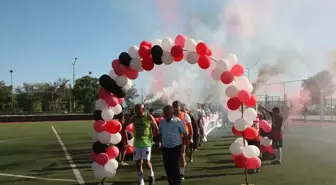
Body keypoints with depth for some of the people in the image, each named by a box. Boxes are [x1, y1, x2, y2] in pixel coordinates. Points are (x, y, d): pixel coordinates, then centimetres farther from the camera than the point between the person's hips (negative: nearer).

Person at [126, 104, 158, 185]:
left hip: (147, 143, -4)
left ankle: (151, 175, 18)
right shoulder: (134, 117, 3)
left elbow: (156, 128, -2)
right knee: (138, 162, 4)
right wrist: (131, 115, -11)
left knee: (146, 161, -10)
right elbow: (126, 124, -9)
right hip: (137, 143, 4)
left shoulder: (149, 117, -7)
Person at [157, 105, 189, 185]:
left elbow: (185, 134, -4)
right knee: (167, 167, 9)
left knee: (175, 166, -6)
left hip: (176, 147, -4)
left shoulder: (178, 122, -9)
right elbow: (159, 134, 14)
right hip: (165, 148, 4)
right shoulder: (162, 122, 3)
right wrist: (159, 142, 4)